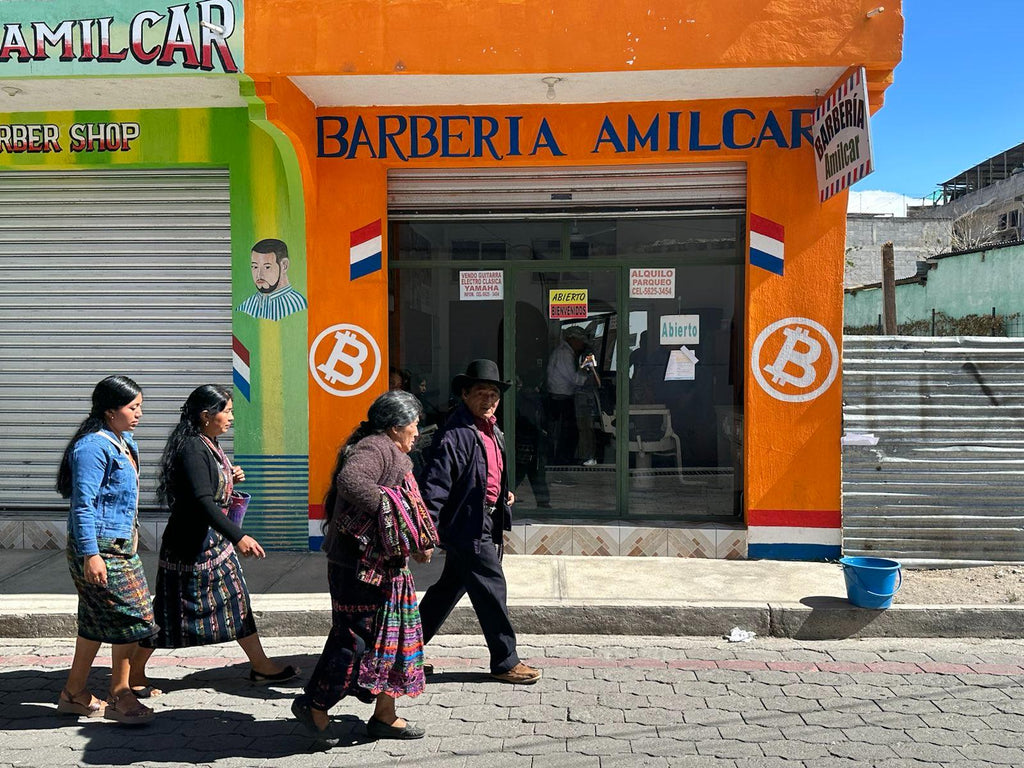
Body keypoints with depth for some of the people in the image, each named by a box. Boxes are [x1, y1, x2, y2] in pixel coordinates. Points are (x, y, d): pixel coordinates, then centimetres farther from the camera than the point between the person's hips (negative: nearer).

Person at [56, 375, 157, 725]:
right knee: (133, 617, -6)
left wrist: (132, 539, 26)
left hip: (121, 545, 10)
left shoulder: (124, 443, 12)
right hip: (100, 549, -10)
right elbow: (83, 503, -21)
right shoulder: (93, 446, -17)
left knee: (99, 622, 16)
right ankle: (119, 696, 7)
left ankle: (74, 693, 27)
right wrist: (90, 554, -24)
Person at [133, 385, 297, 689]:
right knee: (171, 612, 2)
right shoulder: (192, 449, -22)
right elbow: (203, 501, -31)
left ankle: (260, 666, 22)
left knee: (237, 599, 13)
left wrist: (231, 478, 3)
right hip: (190, 546, -10)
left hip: (215, 540, 10)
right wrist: (238, 536, -36)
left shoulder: (209, 444, 9)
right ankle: (134, 675, 19)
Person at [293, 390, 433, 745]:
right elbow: (350, 480, -36)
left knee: (391, 635, 13)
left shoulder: (387, 452, 20)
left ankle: (385, 715, 23)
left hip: (383, 564, 11)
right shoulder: (375, 449, -15)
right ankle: (315, 704, 14)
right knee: (358, 636, -3)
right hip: (362, 564, -11)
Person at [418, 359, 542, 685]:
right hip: (468, 525, -10)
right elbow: (435, 486, -22)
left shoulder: (492, 431, 12)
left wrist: (502, 495, 15)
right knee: (492, 590, -1)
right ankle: (505, 662, 13)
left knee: (450, 588, 18)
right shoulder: (454, 434, -18)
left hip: (486, 523, 10)